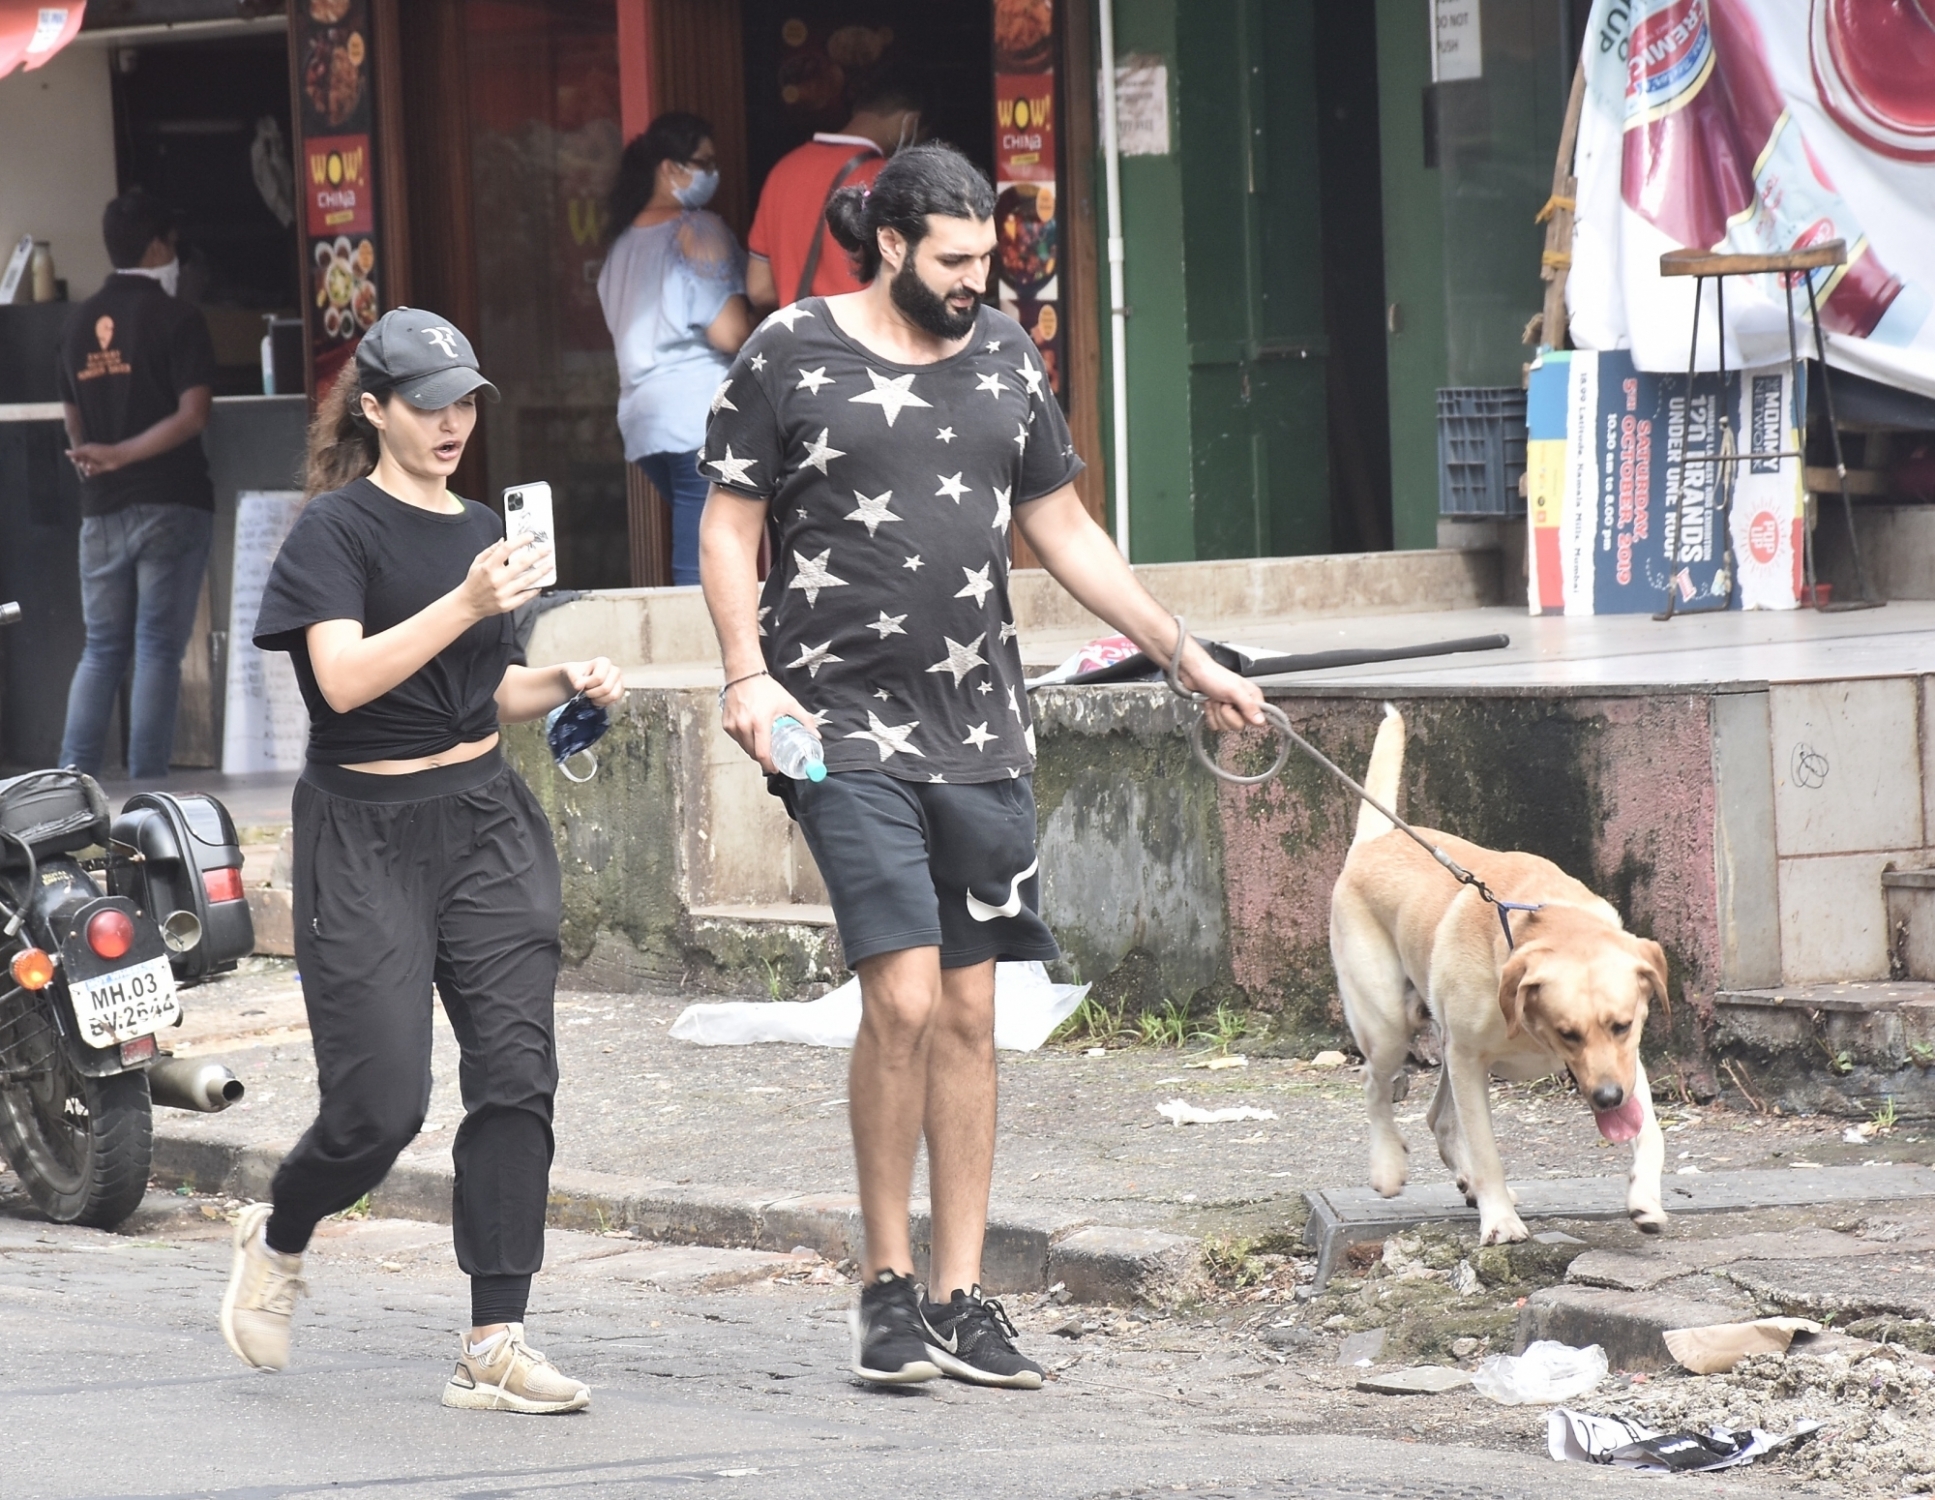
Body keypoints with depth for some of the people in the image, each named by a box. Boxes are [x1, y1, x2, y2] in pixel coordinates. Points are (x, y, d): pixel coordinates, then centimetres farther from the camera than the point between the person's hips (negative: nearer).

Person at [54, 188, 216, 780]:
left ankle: (72, 777, 0)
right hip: (171, 504, -5)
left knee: (102, 650, 11)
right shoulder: (177, 319, -6)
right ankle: (146, 789, -6)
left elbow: (74, 423, 15)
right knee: (158, 649, -3)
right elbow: (193, 415, -16)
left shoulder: (78, 324, 9)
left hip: (102, 509, 5)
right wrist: (122, 456, -15)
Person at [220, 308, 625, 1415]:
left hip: (488, 823, 6)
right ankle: (278, 1240, 25)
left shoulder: (481, 529, 14)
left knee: (517, 1073, -7)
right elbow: (345, 677, -21)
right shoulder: (336, 528, -6)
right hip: (367, 833, -6)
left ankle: (496, 1344, -6)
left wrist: (567, 685, 5)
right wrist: (467, 605, -30)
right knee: (381, 1105, -7)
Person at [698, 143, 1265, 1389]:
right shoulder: (792, 354, -3)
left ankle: (961, 1298, 11)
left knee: (970, 1015, 5)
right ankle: (887, 1285, 0)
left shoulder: (1004, 353, 11)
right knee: (902, 996, -15)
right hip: (847, 720, -5)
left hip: (980, 725, 5)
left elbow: (1063, 532, 19)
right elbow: (729, 527, 2)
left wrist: (1189, 659, 18)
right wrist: (747, 674, -12)